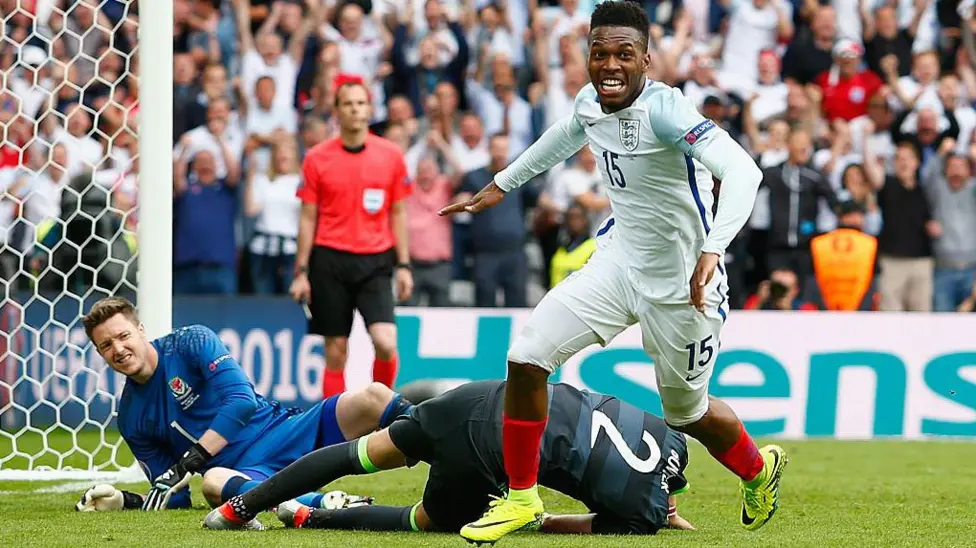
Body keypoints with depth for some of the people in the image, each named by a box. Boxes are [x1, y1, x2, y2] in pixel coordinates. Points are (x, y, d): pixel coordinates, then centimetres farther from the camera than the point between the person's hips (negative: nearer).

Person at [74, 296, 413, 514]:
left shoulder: (191, 342, -1)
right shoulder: (130, 420, 10)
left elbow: (241, 400, -15)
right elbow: (177, 499, 13)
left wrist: (190, 462, -20)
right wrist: (126, 502, -6)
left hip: (289, 434, 0)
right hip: (244, 474, 0)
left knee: (374, 398, -24)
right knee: (213, 482, -39)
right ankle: (328, 505, -62)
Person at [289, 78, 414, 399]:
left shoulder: (391, 156, 4)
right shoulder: (317, 158, 1)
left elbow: (398, 214, 9)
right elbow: (308, 219, 5)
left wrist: (403, 265, 4)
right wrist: (301, 272, 1)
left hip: (376, 262, 0)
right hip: (330, 261, 0)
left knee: (386, 343, -16)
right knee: (335, 352, 1)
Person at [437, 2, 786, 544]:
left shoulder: (664, 109, -26)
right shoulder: (590, 103, -3)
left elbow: (742, 171, -38)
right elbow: (566, 135, 23)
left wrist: (711, 250, -50)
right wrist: (501, 184, 31)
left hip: (679, 283, -6)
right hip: (619, 260, 6)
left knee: (686, 412, 11)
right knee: (527, 357, -7)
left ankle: (759, 469, 45)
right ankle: (521, 499, 9)